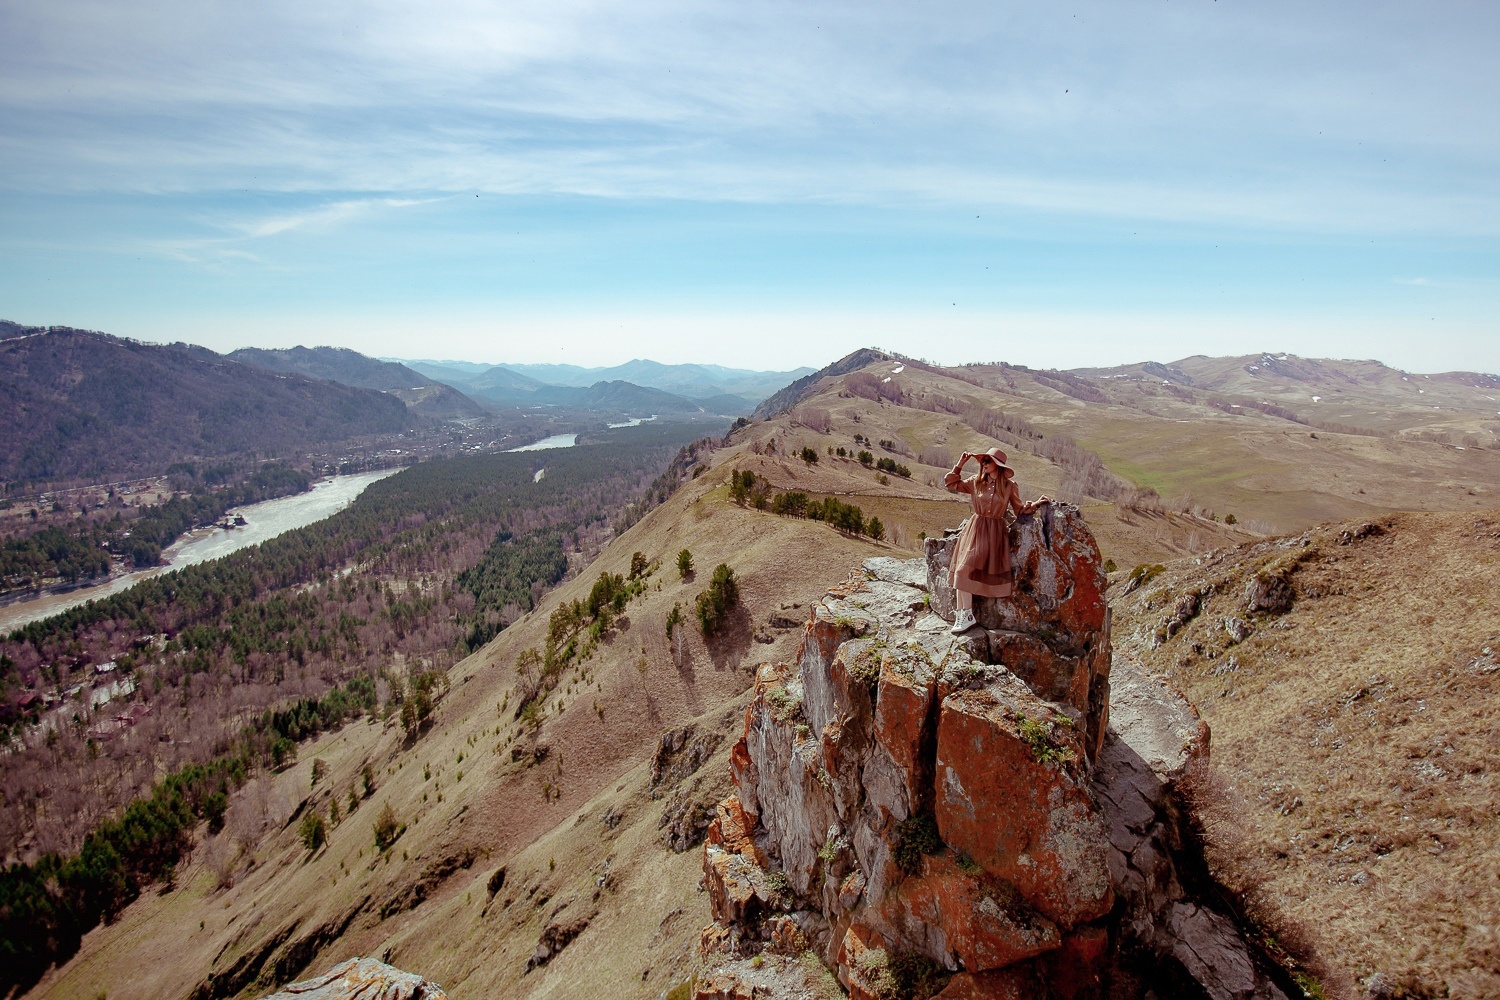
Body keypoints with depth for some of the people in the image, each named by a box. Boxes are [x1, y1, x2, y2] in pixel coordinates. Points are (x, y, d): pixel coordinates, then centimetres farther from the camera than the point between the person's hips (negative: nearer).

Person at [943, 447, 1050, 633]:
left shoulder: (1010, 486, 2)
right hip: (975, 529, 3)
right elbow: (950, 484, 12)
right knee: (963, 570, -9)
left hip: (995, 533, -3)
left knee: (965, 570, -13)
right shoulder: (976, 482, 6)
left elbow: (1019, 510, 9)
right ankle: (963, 614, -4)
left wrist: (1035, 504, -5)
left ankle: (965, 615, -3)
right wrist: (960, 464, 7)